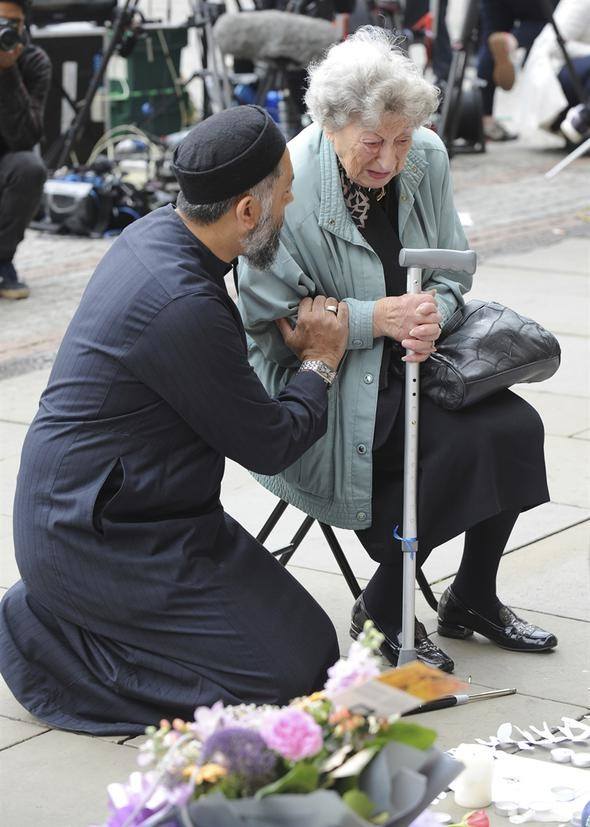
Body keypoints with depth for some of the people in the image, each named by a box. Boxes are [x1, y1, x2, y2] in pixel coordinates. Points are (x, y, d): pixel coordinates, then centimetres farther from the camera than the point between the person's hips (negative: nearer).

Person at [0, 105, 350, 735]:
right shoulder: (183, 305, -28)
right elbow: (269, 446, -15)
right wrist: (319, 361, 2)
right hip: (100, 540, -10)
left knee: (300, 635, 14)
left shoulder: (154, 232, 2)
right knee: (296, 664, -9)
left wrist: (287, 340, 7)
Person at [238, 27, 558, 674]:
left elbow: (452, 271, 6)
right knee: (464, 444, -25)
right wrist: (376, 318, -27)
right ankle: (382, 611, -5)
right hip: (323, 380, -6)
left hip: (412, 359, 6)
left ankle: (473, 598, 7)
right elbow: (268, 319, -18)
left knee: (515, 427, -15)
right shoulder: (286, 189, -21)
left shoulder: (427, 159, -3)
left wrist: (432, 311, -18)